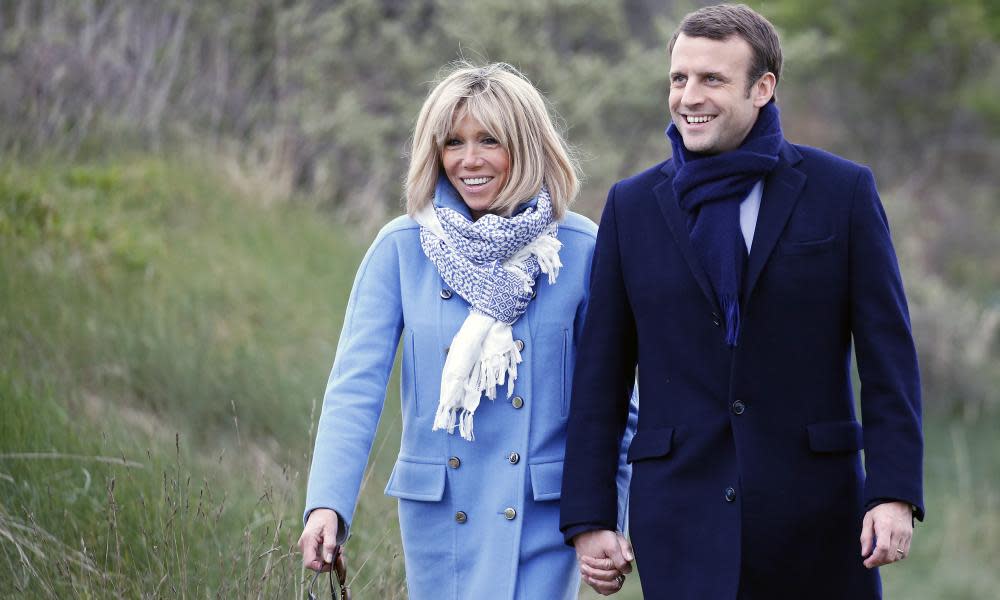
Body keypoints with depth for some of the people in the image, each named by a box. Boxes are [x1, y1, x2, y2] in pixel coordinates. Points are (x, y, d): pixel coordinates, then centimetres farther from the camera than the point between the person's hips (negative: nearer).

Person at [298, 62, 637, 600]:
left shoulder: (579, 248, -2)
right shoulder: (400, 248, -1)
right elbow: (356, 384, -6)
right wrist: (326, 504, -19)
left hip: (541, 514, -2)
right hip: (437, 511, 2)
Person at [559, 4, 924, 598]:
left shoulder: (843, 191, 2)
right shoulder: (633, 205, 7)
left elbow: (889, 355, -1)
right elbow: (601, 376, 7)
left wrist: (895, 494, -10)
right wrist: (589, 518, 2)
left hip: (815, 506, 0)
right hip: (682, 513, 1)